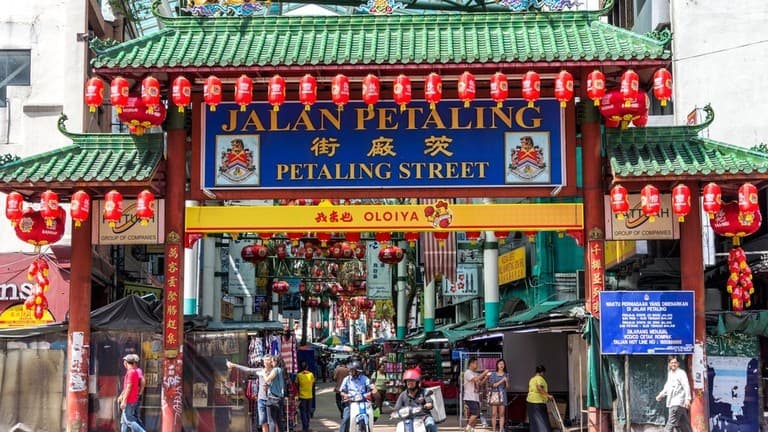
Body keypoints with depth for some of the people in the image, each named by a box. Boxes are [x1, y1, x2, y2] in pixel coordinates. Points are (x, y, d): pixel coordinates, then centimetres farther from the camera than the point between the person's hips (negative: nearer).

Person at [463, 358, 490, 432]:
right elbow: (475, 379, -22)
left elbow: (480, 383, 19)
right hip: (470, 398, -9)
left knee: (475, 416, 5)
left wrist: (486, 377, 6)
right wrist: (484, 373, -15)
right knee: (476, 413, -18)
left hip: (476, 398, 9)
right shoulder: (467, 372, -8)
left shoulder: (475, 373, 19)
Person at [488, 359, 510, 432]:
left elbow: (507, 386, 5)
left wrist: (506, 381, -14)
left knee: (501, 414, -1)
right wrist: (501, 380, -13)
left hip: (502, 395, 2)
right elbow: (493, 385, -5)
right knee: (494, 414, -3)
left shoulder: (506, 375, 9)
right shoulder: (493, 374, 3)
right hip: (494, 394, -2)